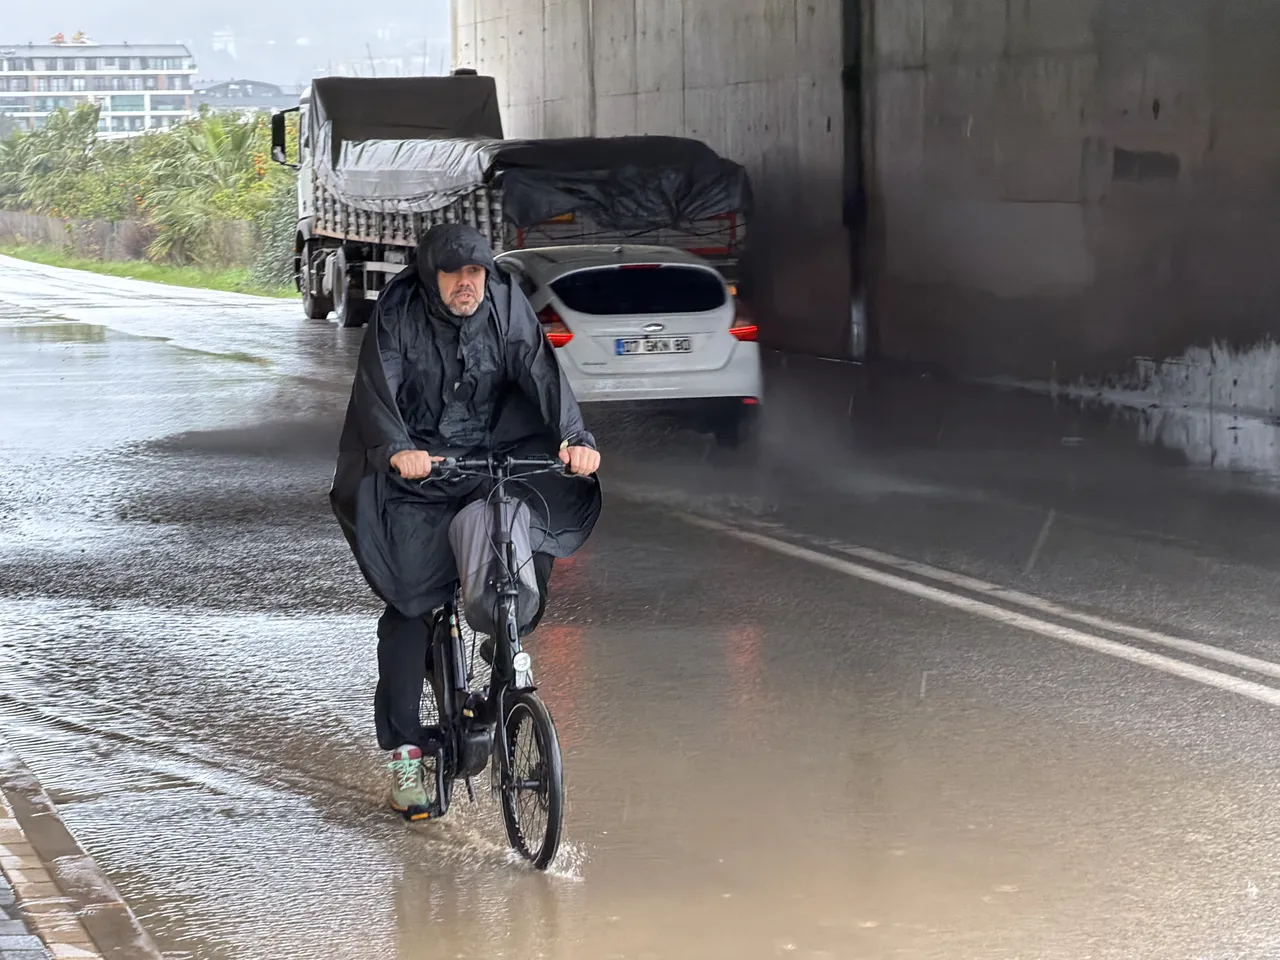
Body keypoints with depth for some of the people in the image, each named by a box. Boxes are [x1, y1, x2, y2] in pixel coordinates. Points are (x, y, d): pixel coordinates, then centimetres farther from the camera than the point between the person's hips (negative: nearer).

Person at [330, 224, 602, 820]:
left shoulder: (506, 305, -4)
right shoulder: (399, 312, -11)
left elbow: (540, 372, -15)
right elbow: (377, 389, -21)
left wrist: (573, 437, -33)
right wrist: (398, 450, -41)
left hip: (490, 457, 3)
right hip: (414, 465, -3)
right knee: (409, 607, -9)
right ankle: (403, 750, -4)